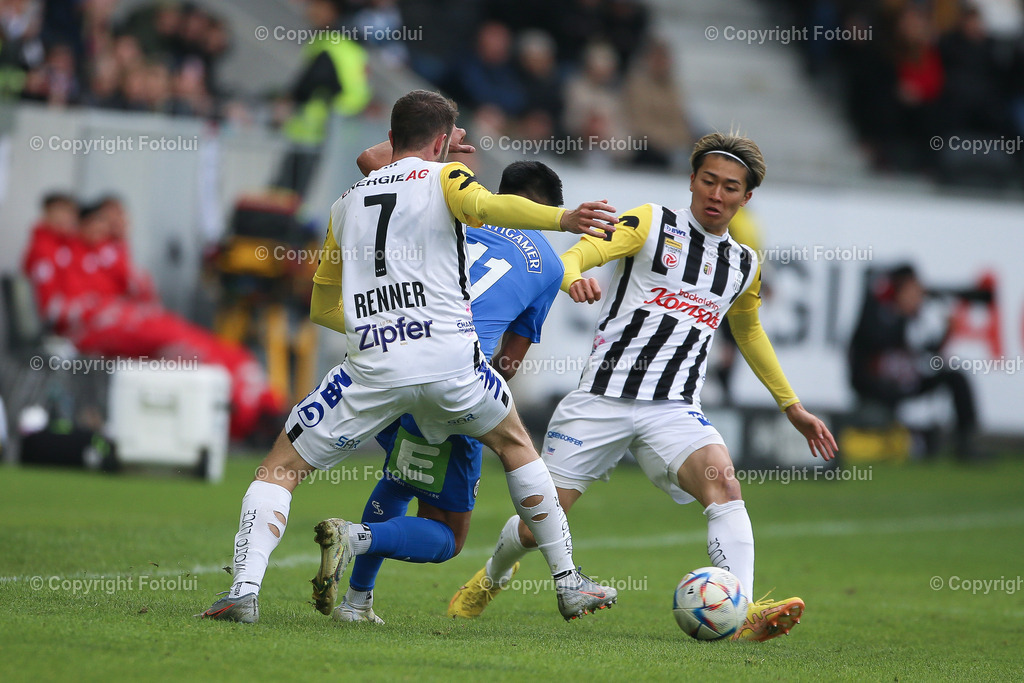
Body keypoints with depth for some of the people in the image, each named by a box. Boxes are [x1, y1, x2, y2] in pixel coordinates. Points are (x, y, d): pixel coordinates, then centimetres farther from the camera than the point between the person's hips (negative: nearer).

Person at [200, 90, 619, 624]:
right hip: (450, 357, -1)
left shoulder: (346, 203, 23)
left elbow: (322, 308, 31)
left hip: (372, 369, 1)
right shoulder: (443, 177, 11)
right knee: (514, 444, 27)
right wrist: (564, 218, -26)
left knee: (280, 469, 12)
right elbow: (486, 205, -15)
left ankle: (245, 588, -10)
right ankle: (568, 584, 28)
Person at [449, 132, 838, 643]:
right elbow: (580, 253, -12)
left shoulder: (744, 266, 16)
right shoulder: (653, 224, 1)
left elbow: (749, 332, 34)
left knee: (722, 481, -29)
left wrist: (792, 407, 36)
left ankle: (740, 615, -39)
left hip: (674, 409, 3)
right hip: (603, 397, -3)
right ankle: (492, 576, 36)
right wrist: (573, 276, -37)